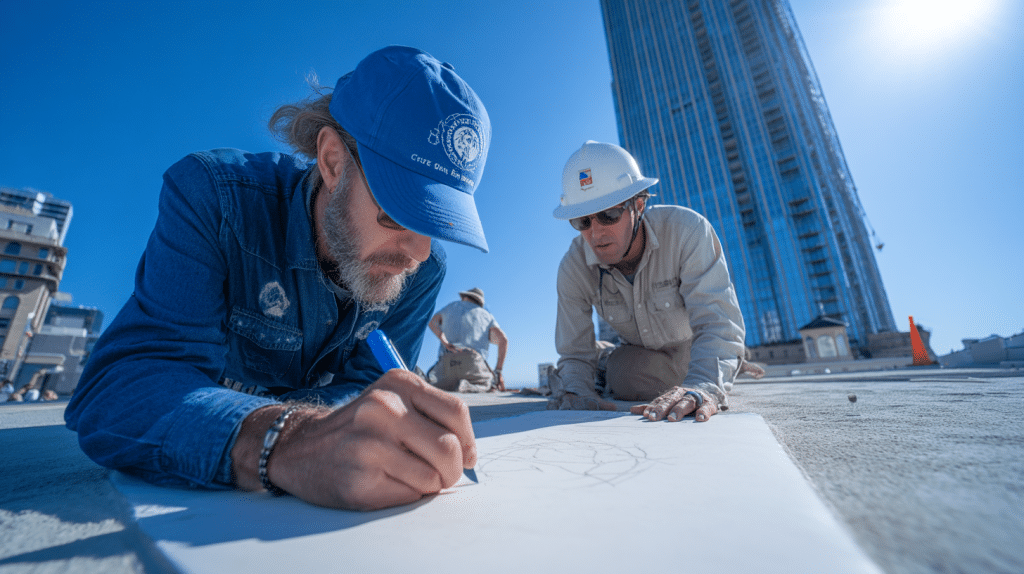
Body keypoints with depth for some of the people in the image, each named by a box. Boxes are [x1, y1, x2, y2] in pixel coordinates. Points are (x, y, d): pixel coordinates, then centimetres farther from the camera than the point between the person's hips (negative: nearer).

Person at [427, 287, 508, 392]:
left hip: (446, 363, 2)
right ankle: (465, 387, -10)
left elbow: (432, 322, 13)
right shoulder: (487, 316, 24)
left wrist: (445, 343, -2)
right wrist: (498, 371, 9)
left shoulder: (452, 306, 30)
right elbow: (503, 339, 8)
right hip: (473, 361, -2)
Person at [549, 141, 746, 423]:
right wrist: (577, 391, -43)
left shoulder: (687, 231, -34)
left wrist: (704, 386, -59)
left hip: (695, 348, 2)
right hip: (642, 355, -1)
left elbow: (717, 323, -40)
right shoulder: (573, 268, -27)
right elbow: (575, 353, -21)